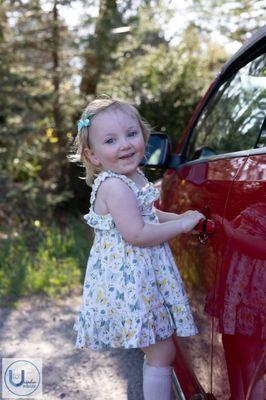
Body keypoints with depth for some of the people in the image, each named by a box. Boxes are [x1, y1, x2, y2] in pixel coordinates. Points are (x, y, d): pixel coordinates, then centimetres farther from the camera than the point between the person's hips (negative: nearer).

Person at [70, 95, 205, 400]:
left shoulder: (134, 177, 9)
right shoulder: (114, 185, -21)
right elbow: (136, 234, -26)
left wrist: (181, 216, 11)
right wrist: (182, 224, -16)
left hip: (143, 274, 10)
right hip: (128, 280, -9)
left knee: (157, 351, 20)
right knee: (162, 351, -1)